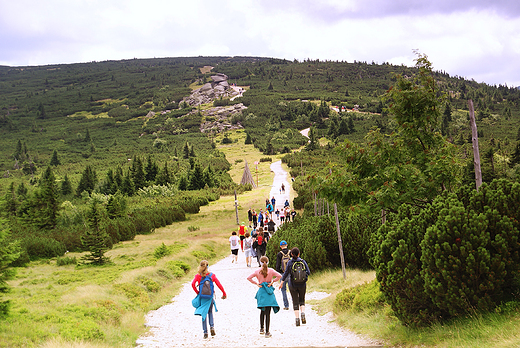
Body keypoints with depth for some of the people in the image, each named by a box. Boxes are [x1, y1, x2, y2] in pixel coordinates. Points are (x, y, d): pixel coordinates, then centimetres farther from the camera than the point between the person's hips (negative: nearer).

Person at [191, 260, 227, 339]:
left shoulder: (198, 275, -5)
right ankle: (212, 326, 2)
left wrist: (197, 292, -6)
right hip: (210, 297, 1)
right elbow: (219, 285, -3)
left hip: (202, 297, -1)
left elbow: (193, 284, -18)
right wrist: (224, 293, 6)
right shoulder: (212, 275, -2)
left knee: (204, 314, 8)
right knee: (210, 312, 22)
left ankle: (205, 332, 6)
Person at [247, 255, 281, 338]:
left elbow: (249, 278, -6)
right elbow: (279, 276, -13)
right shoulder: (271, 270, -4)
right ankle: (267, 332, -4)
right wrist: (272, 281, -5)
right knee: (268, 312, -2)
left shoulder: (257, 271, 0)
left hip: (261, 291, 2)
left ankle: (261, 328, 25)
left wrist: (256, 283, 0)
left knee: (262, 311, 22)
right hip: (269, 291, -2)